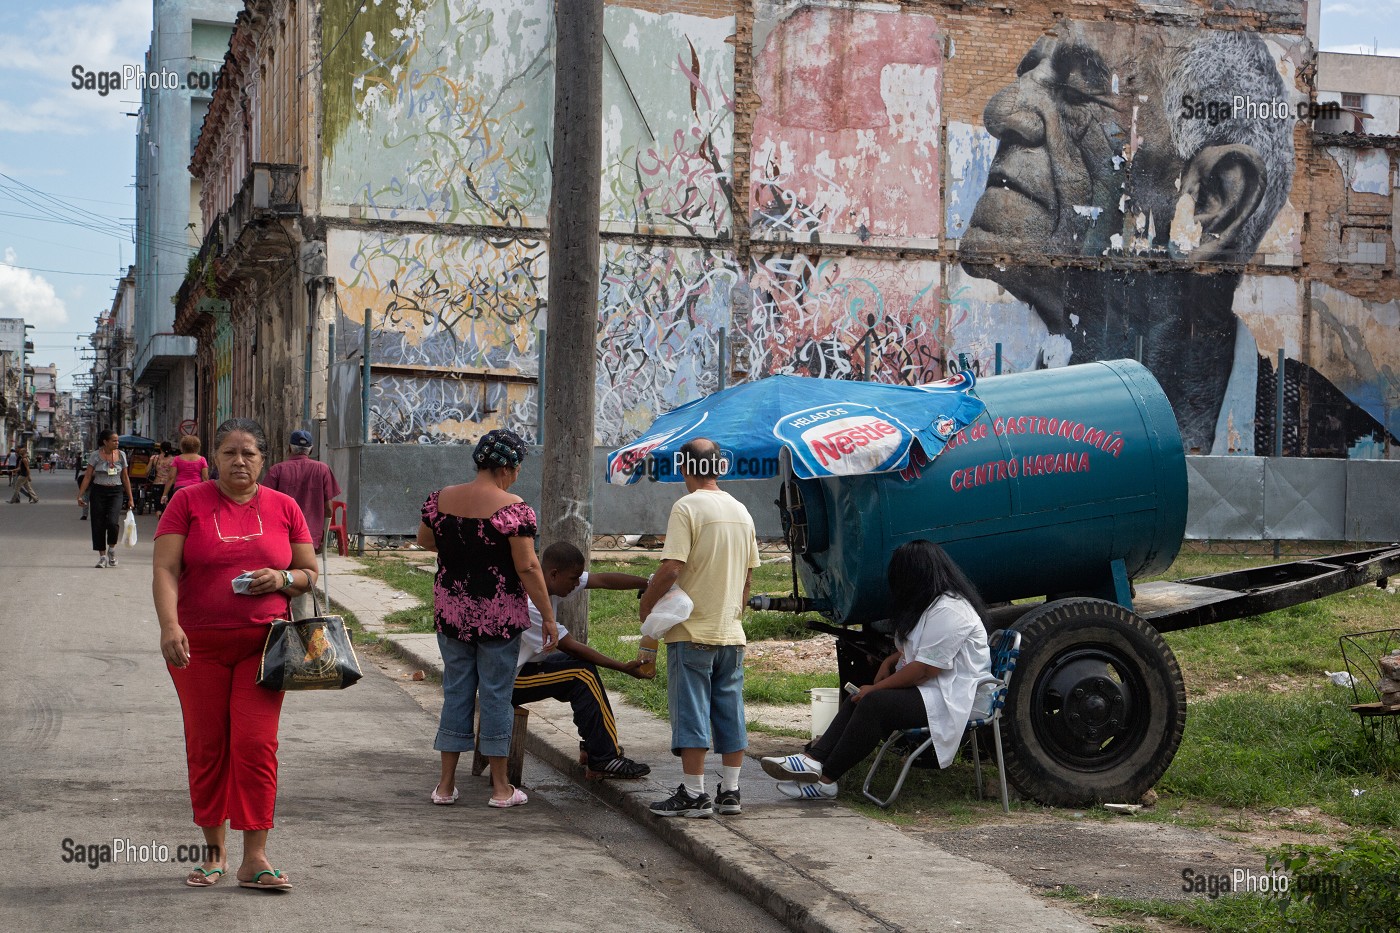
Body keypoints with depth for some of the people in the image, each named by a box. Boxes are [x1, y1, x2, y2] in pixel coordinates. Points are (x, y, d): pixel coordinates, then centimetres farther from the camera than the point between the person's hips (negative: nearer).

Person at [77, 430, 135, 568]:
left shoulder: (121, 455, 5)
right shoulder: (96, 455, -2)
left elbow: (125, 478, 11)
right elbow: (87, 477, 1)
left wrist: (130, 499, 10)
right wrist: (80, 495, -6)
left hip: (115, 492, 0)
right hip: (98, 492, 0)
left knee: (113, 522, -17)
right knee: (98, 524, -1)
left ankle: (112, 549, 8)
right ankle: (102, 556, 11)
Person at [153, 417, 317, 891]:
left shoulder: (283, 507, 7)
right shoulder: (188, 502, 2)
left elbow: (310, 573, 13)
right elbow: (165, 569, -6)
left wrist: (282, 578, -9)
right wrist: (169, 625, -21)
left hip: (263, 644, 0)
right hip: (198, 646, 0)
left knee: (256, 744, -8)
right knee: (206, 746, 6)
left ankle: (254, 858, -4)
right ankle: (214, 852, 19)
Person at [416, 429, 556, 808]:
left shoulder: (441, 499, 1)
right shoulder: (512, 508, -15)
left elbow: (424, 540, 16)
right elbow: (528, 567, -16)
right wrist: (548, 616, -10)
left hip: (451, 611, 5)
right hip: (497, 615, -5)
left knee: (456, 691, 13)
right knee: (497, 694, 4)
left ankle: (446, 783, 15)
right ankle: (500, 787, 11)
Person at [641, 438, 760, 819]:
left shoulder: (687, 507, -12)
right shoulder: (741, 511, 10)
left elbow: (672, 568, -20)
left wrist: (647, 602, -6)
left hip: (692, 630, -6)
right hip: (731, 632, 7)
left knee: (691, 713, -1)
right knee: (730, 712, 11)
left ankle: (694, 794, 0)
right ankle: (730, 791, 14)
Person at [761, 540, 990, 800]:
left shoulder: (948, 611, -20)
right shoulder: (931, 604, 16)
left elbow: (925, 669, -23)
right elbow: (912, 650, 31)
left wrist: (875, 688, -14)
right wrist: (890, 661, 9)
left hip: (947, 698, -11)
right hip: (927, 688, 11)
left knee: (874, 704, -25)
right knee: (856, 700, -4)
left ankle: (825, 780, -22)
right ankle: (814, 759, -19)